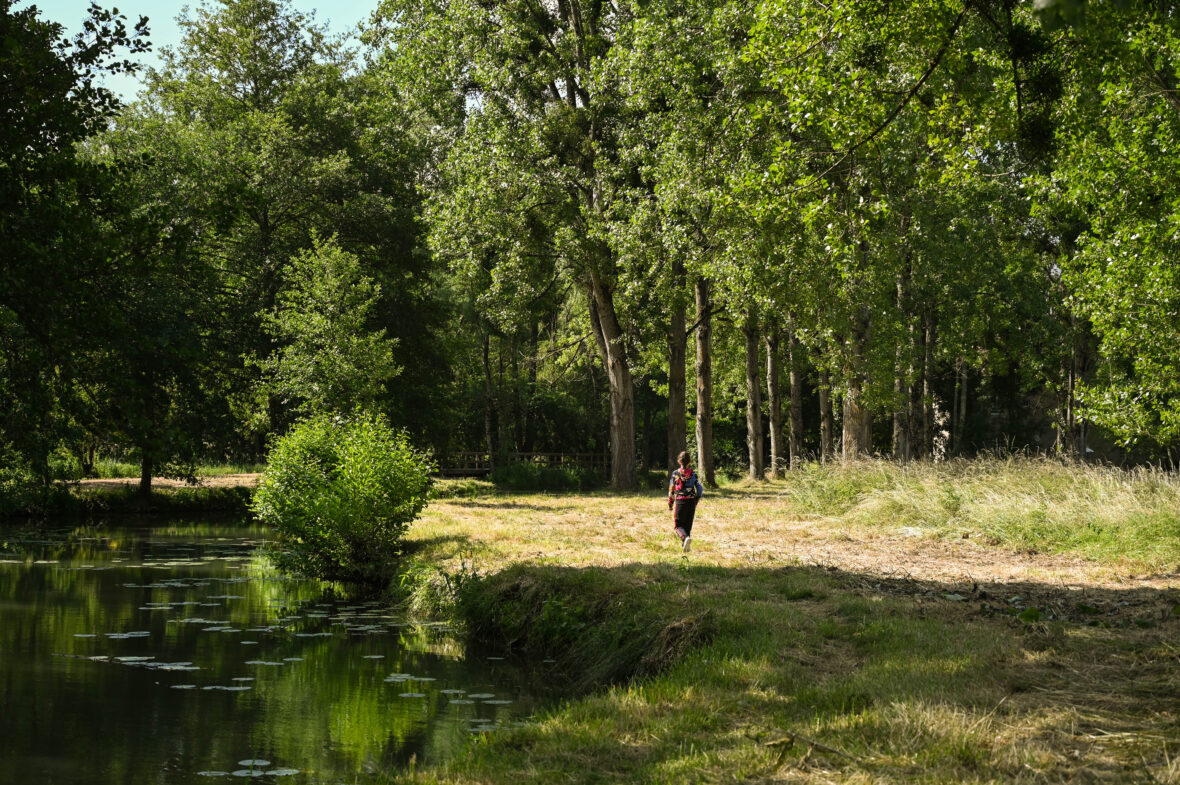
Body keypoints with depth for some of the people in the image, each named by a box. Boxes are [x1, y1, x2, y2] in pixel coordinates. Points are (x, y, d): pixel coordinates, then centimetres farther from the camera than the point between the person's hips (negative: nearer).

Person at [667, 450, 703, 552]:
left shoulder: (676, 474, -4)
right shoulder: (693, 473, 1)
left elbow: (671, 490, 0)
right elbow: (699, 489, 1)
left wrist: (670, 503, 10)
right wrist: (696, 500, 15)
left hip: (680, 502, -3)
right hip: (691, 501, 3)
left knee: (679, 525, 2)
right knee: (688, 524, 17)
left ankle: (685, 538, -27)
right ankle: (685, 545, 19)